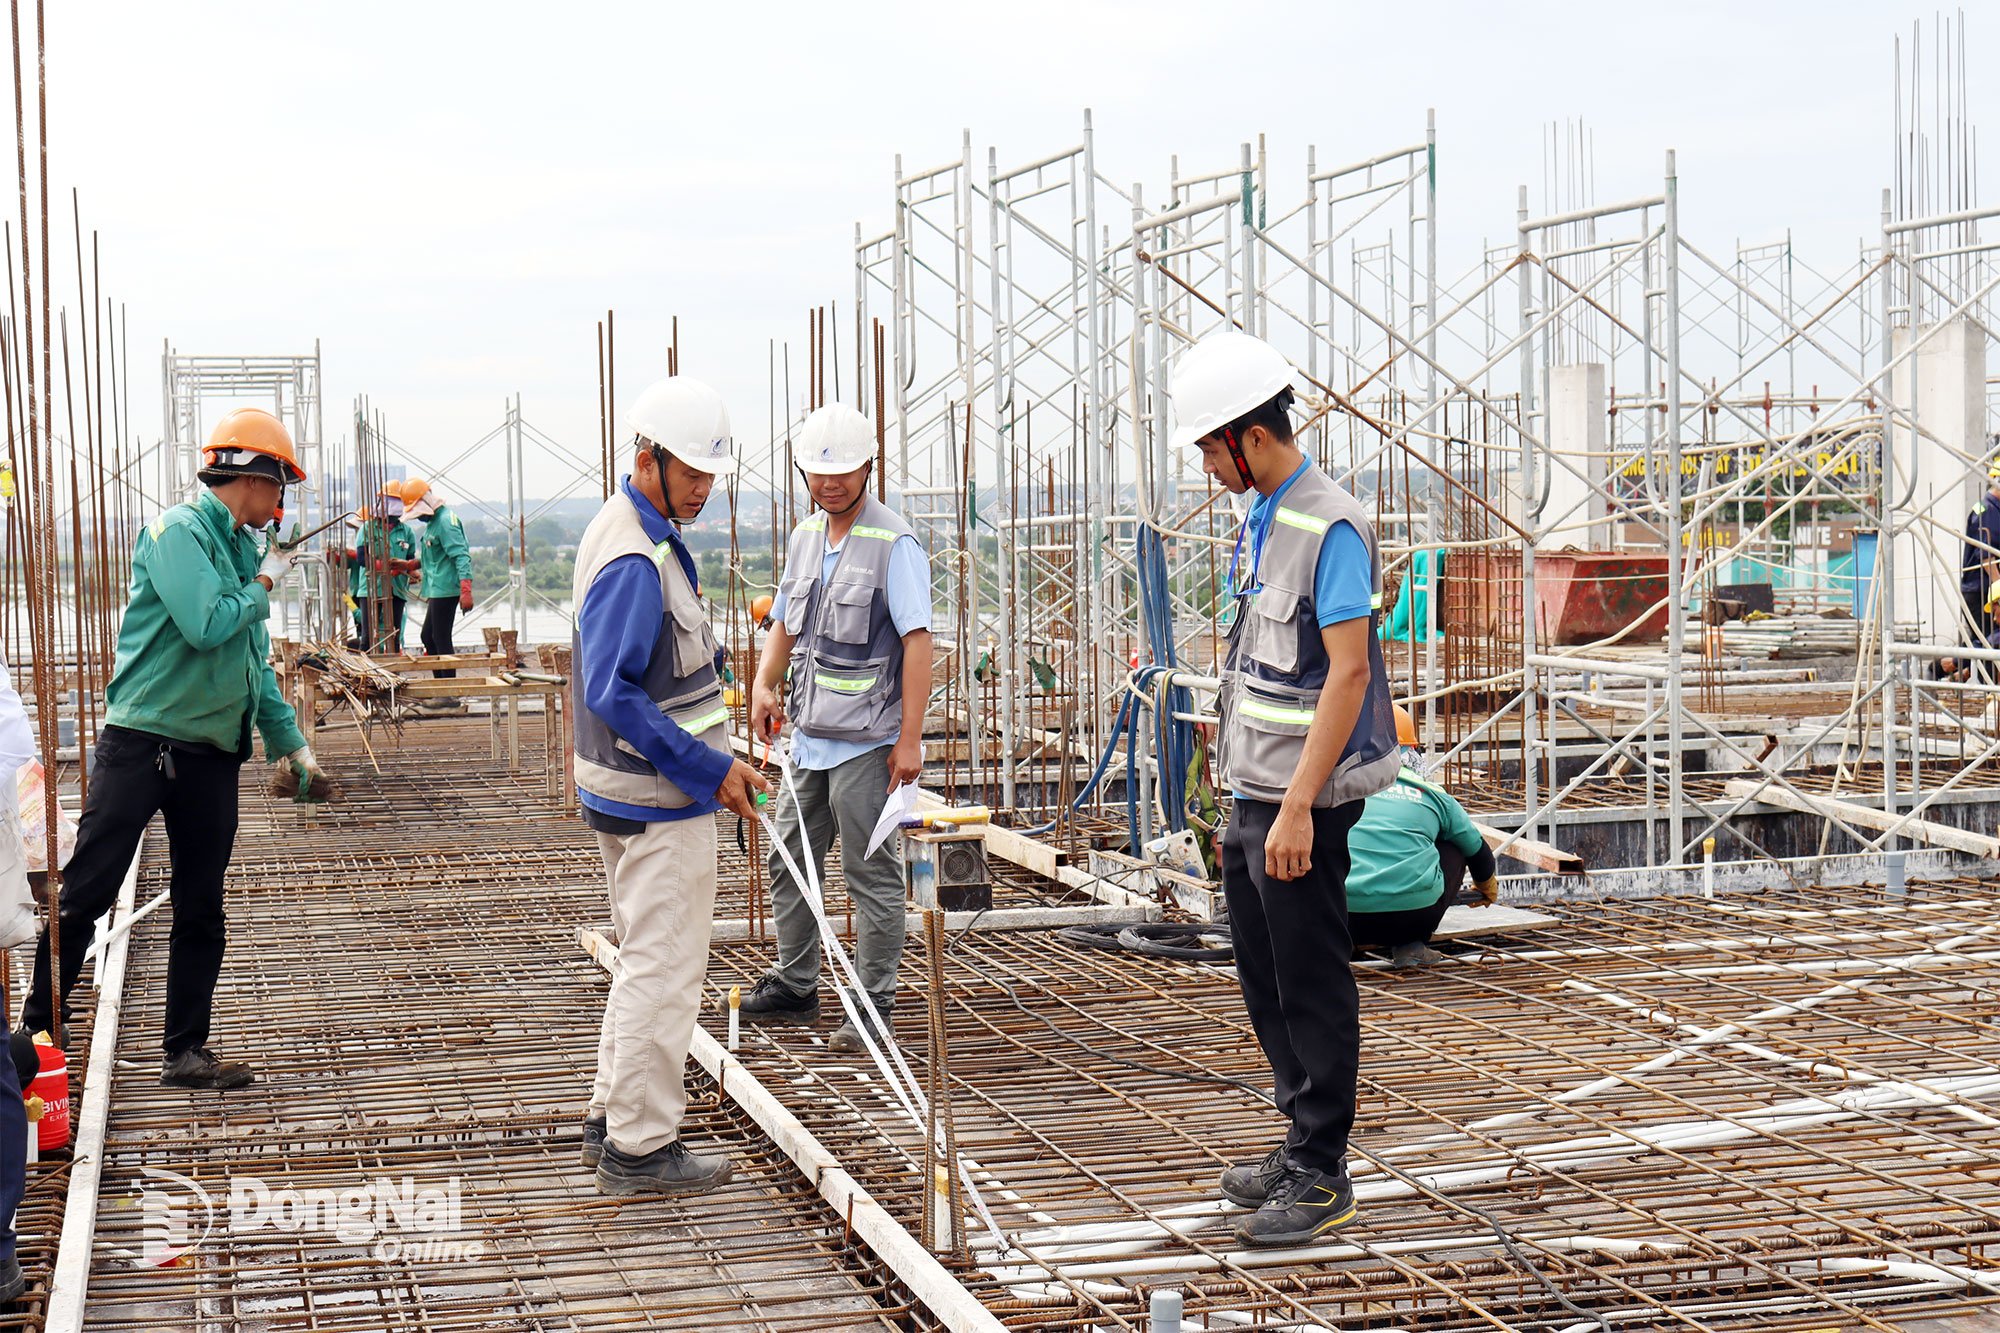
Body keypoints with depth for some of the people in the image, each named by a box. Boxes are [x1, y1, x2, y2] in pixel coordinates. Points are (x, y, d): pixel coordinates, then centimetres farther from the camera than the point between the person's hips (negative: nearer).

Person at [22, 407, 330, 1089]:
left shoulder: (244, 547, 14)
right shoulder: (179, 531, -10)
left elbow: (256, 665, 20)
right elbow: (208, 627, -23)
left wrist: (293, 745, 17)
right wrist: (265, 583, -8)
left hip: (212, 754, 8)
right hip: (143, 743, -8)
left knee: (202, 911, 8)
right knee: (85, 894, -4)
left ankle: (186, 1051, 15)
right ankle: (37, 1028, 7)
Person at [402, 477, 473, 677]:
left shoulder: (446, 521, -16)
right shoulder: (433, 521, 16)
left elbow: (461, 556, -24)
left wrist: (465, 590, -32)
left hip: (446, 590, -11)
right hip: (437, 591, 11)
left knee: (441, 639, -8)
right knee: (428, 638, 15)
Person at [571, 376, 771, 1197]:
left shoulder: (639, 533, 12)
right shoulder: (634, 560, -21)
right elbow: (613, 695, -26)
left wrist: (716, 759, 16)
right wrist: (711, 771, -23)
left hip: (644, 789, 11)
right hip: (658, 799, -11)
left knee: (646, 960, 19)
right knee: (665, 969, -4)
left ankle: (614, 1120, 29)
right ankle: (639, 1148, 3)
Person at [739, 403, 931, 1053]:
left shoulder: (894, 543, -12)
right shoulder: (804, 537, 11)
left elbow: (918, 641, -15)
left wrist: (909, 738, -18)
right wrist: (764, 685, 2)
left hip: (866, 740, -8)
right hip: (808, 733, 8)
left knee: (871, 873, -1)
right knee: (789, 860, 16)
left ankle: (875, 1006, 7)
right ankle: (794, 986, 30)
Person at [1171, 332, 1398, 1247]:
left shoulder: (1331, 528, -16)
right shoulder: (1257, 521, 13)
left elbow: (1348, 673, -21)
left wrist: (1298, 805, -23)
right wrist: (1243, 795, 19)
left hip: (1301, 802, -9)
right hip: (1253, 793, 9)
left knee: (1312, 984, -1)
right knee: (1264, 979, 15)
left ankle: (1321, 1174, 8)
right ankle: (1303, 1142, 27)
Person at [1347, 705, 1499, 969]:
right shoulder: (1434, 796, 16)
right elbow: (1478, 851, 33)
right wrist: (1488, 887, 58)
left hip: (1346, 917, 1)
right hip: (1414, 913, 0)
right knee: (1454, 849, 27)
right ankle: (1410, 944, 15)